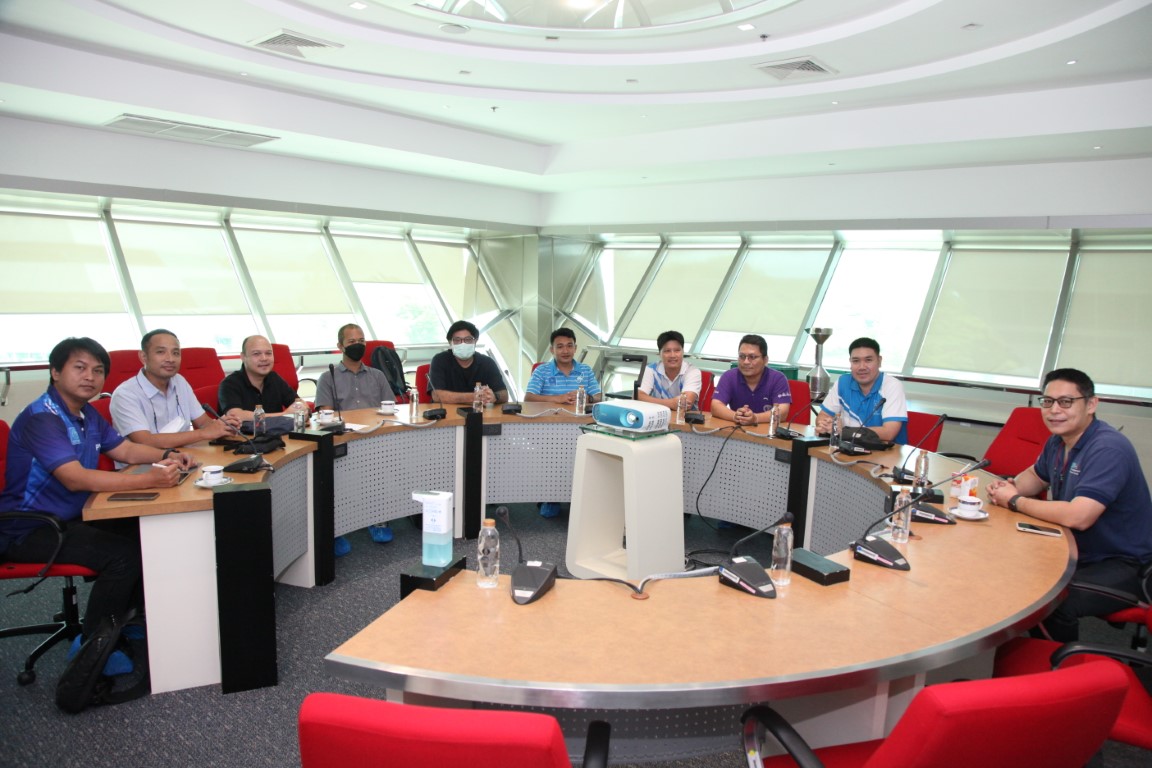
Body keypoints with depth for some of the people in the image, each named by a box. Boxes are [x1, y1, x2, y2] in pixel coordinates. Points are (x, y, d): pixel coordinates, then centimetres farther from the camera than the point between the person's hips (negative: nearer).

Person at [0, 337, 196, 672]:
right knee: (124, 553, -24)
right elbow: (76, 479, -34)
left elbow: (126, 449, 12)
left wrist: (166, 456, -9)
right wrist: (149, 480, -43)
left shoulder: (87, 414, 5)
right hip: (29, 529, -9)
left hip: (68, 518, 9)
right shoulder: (41, 418, -23)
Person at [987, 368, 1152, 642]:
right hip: (1079, 553, 9)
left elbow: (1078, 517, -35)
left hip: (1123, 566, -9)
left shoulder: (1108, 448, -24)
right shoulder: (1058, 440, 3)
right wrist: (1009, 486, 1)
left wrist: (1015, 501, -20)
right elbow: (1037, 476, 24)